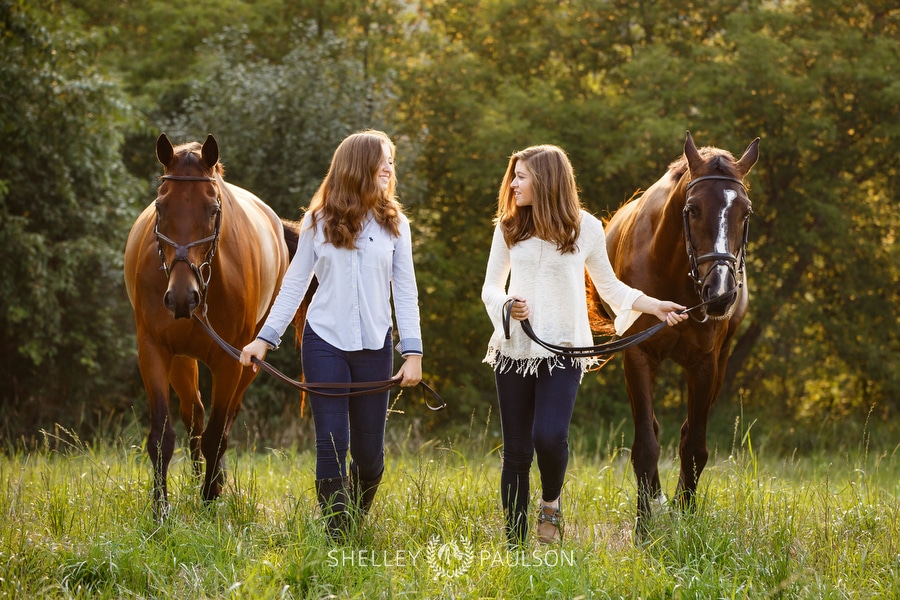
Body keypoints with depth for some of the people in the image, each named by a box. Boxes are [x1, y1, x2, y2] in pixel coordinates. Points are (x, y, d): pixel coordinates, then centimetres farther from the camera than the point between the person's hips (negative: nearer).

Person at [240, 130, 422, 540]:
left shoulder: (394, 225, 5)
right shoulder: (318, 223, 2)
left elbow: (405, 291, 4)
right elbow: (295, 284, 6)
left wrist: (413, 352, -4)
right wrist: (265, 338, 0)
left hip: (374, 347, 1)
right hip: (325, 343, -1)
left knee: (369, 451, 3)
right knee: (332, 444, -5)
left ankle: (357, 521, 26)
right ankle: (337, 538, 1)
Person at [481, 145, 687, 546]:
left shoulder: (585, 228, 0)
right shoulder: (508, 228, 4)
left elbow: (608, 286, 12)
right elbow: (491, 287, 9)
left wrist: (652, 306, 1)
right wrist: (506, 306, -13)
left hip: (563, 351, -2)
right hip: (514, 348, 2)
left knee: (549, 436, -21)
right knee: (516, 450, 3)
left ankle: (551, 504, 9)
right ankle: (514, 544, 13)